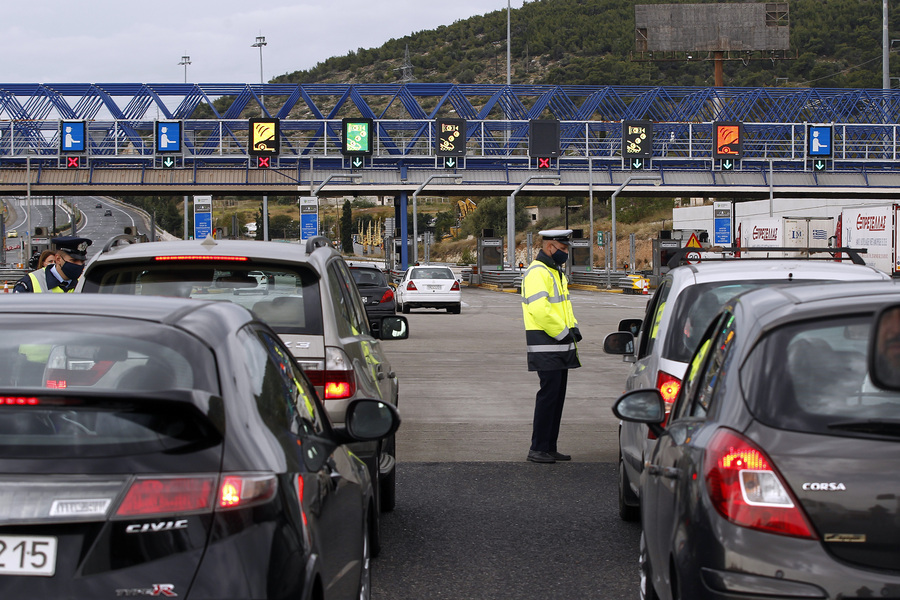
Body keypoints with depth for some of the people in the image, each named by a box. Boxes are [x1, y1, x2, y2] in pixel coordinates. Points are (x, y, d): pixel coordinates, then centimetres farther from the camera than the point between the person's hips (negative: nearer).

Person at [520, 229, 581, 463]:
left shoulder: (556, 272, 19)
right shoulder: (537, 273, -14)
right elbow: (539, 310, -24)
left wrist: (572, 327, 10)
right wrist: (563, 332, -17)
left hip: (560, 346, 10)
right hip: (546, 346, -10)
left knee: (557, 395, 10)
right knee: (549, 394, -10)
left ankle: (550, 447, 15)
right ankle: (538, 449, -6)